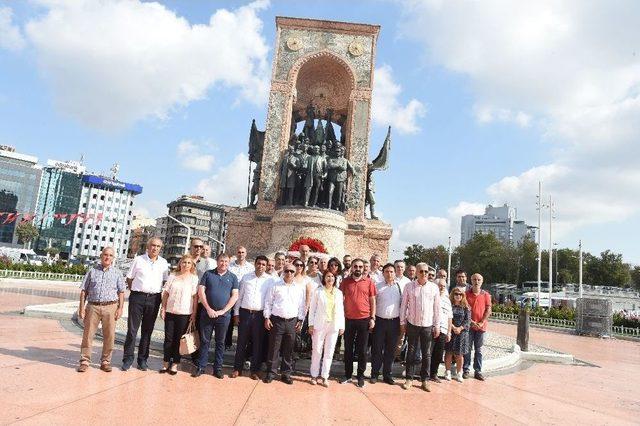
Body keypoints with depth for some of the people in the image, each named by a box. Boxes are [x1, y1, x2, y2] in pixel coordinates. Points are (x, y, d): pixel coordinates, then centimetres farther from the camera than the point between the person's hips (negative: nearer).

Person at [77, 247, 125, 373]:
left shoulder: (117, 273, 9)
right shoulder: (92, 271, 9)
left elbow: (121, 292, 8)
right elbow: (84, 290, 9)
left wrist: (120, 308, -1)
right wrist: (82, 307, 1)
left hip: (110, 307, 0)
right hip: (93, 306, 0)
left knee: (109, 336, 3)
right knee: (88, 334, 1)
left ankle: (105, 361, 14)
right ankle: (84, 361, 12)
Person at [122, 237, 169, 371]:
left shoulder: (163, 263, 8)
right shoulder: (139, 260, 3)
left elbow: (166, 281, 14)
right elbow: (129, 278, 7)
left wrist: (163, 294, 4)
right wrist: (134, 291, 3)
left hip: (154, 299, 2)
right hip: (137, 297, -2)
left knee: (147, 330, 8)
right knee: (132, 329, -1)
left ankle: (142, 359, 16)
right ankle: (128, 358, 9)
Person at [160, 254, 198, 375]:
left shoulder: (194, 278, 0)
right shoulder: (172, 276, 7)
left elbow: (195, 297, -2)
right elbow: (165, 293, 10)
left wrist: (194, 313, -5)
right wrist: (163, 308, 4)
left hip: (185, 313, -2)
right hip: (170, 311, 2)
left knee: (179, 339, 5)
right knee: (168, 338, 7)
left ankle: (175, 364, 16)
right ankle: (166, 362, 19)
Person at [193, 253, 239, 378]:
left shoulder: (233, 277, 4)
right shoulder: (208, 274, 4)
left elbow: (235, 296, -1)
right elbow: (201, 292, -2)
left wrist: (223, 311, -9)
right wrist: (209, 309, -9)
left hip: (224, 315, 0)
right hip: (207, 313, 0)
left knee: (220, 342, 9)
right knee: (205, 341, 6)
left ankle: (218, 368, 18)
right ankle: (201, 367, 17)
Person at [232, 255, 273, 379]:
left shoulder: (270, 280, 0)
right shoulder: (246, 277, 6)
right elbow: (239, 296, 9)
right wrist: (236, 313, 5)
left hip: (260, 314, -1)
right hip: (245, 313, 1)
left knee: (258, 343, 6)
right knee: (241, 341, 8)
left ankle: (254, 370, 19)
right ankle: (237, 368, 21)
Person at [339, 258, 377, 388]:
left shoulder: (369, 282, -1)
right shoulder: (345, 281, 2)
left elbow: (372, 301, 2)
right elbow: (341, 299, 5)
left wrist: (372, 318, -3)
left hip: (364, 320, -1)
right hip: (348, 319, 1)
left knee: (362, 349, 7)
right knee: (348, 348, 10)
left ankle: (360, 376, 19)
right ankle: (348, 374, 22)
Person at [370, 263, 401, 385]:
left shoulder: (399, 287, 4)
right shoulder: (377, 286, 0)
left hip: (394, 321, 2)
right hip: (380, 321, -1)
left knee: (391, 350, 9)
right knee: (377, 349, 5)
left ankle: (387, 375, 22)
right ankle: (374, 374, 17)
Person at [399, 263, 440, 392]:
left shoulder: (434, 287, 0)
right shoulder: (409, 286, -3)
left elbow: (437, 307, 4)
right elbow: (404, 305, 2)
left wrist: (437, 325, 3)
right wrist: (402, 322, 1)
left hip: (428, 325, 1)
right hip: (412, 324, -1)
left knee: (427, 353, 7)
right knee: (411, 352, 7)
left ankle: (425, 380, 19)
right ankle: (409, 378, 17)